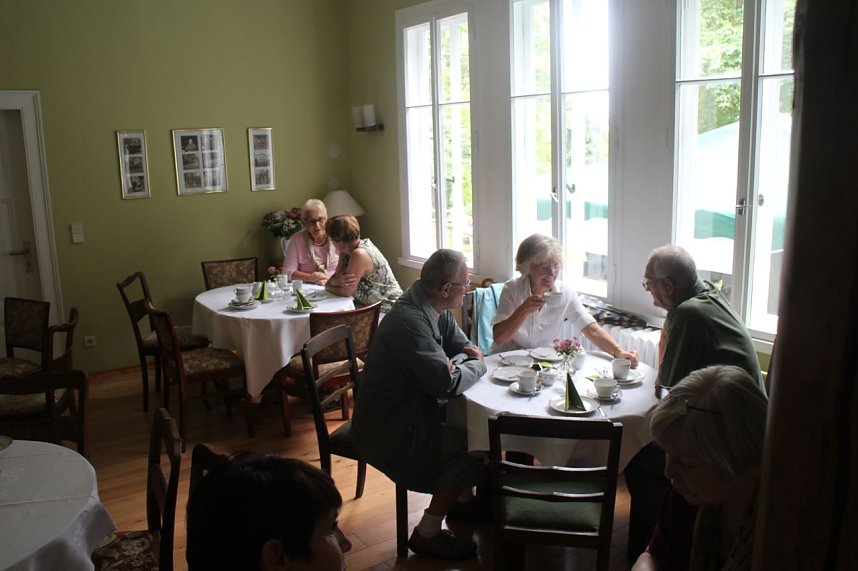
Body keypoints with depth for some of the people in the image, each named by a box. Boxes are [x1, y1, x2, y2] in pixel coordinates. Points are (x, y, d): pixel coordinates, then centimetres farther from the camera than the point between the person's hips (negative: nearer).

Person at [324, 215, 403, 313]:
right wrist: (338, 281, -21)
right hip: (371, 305, 8)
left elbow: (346, 292, -20)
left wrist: (328, 286, -3)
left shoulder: (359, 254, -24)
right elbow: (336, 276, 1)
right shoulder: (345, 250, 2)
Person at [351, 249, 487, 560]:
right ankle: (427, 533, 0)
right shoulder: (409, 321, -30)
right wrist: (476, 365, -12)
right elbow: (447, 383, -32)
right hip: (388, 432, -9)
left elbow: (461, 344, 12)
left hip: (414, 408, 9)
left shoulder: (436, 309, -1)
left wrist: (455, 363, -12)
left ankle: (463, 497, 27)